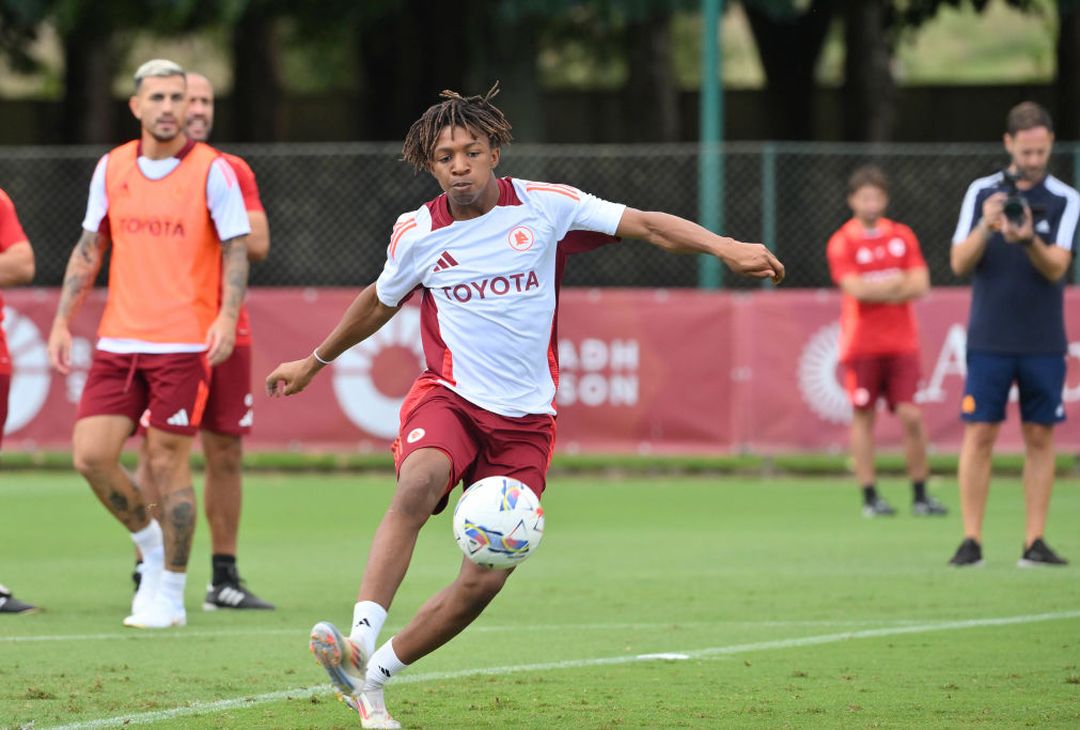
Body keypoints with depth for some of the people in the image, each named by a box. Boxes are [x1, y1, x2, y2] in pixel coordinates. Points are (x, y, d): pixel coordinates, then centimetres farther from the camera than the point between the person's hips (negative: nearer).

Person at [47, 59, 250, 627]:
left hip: (184, 344, -4)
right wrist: (62, 321, 10)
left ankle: (169, 596, 8)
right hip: (118, 340, 4)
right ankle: (150, 543, 22)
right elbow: (89, 248, 15)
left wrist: (227, 315, -19)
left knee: (167, 463, -4)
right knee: (90, 454, -4)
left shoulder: (213, 170, -4)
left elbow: (236, 250, -4)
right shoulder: (111, 169, 8)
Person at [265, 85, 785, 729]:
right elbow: (379, 303, 20)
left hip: (525, 422, 1)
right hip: (449, 397, -1)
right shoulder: (417, 235, 0)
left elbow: (648, 225, -3)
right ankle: (359, 642, -45)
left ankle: (372, 677, 10)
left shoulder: (545, 206, -3)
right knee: (420, 482, -36)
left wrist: (723, 246, -19)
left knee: (485, 580, -7)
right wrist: (315, 361, 32)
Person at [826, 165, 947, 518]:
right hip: (861, 342, -2)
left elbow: (920, 285, 0)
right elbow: (855, 288, -14)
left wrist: (877, 290, -9)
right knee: (863, 417, -1)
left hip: (901, 341, 2)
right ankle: (869, 496, 3)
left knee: (911, 416, -3)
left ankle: (920, 495, 4)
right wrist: (898, 284, -4)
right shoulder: (842, 242, -2)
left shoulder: (902, 236, 9)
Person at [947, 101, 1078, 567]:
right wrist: (985, 227, -20)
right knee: (979, 434, -4)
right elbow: (960, 263, -2)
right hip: (988, 340, 0)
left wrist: (1029, 240, -30)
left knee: (1039, 438, 1)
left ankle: (1035, 542, 5)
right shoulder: (981, 193, 3)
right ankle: (971, 541, -2)